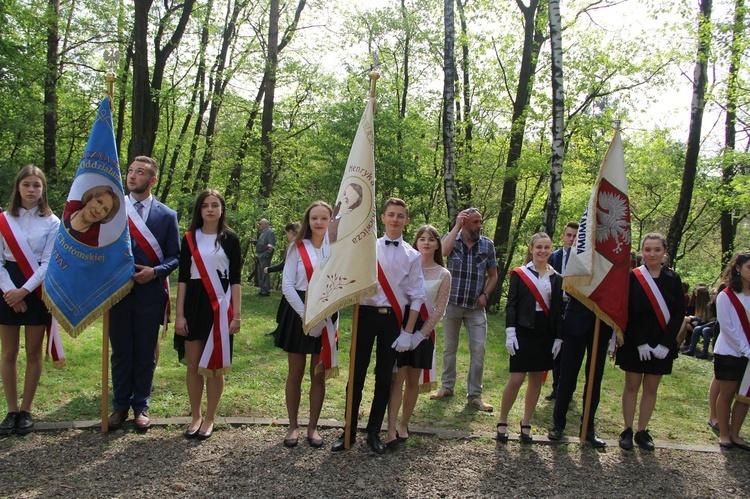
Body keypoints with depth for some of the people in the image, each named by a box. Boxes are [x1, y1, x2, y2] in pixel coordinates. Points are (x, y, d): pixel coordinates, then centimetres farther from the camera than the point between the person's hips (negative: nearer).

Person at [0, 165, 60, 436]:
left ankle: (26, 411, 17)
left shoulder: (52, 223, -2)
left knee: (33, 353, 5)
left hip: (36, 290, -1)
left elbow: (48, 262, -7)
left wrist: (24, 291, -14)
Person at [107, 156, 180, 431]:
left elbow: (174, 256, 2)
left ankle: (141, 406, 23)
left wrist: (155, 271, -15)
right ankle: (120, 406, 24)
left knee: (145, 353, 9)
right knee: (120, 352, 10)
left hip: (150, 293, -1)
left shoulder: (167, 215, 2)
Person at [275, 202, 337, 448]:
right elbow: (287, 285, -6)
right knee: (296, 372, 6)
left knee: (319, 374, 7)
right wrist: (306, 314, -14)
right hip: (298, 311, -1)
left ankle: (313, 426, 20)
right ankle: (293, 426, 19)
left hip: (326, 315, 1)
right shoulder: (297, 247, -2)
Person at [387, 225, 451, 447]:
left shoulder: (443, 274, 2)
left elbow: (439, 310, -2)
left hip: (424, 330, 1)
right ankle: (391, 430, -4)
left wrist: (420, 334, -10)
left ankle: (403, 426, 22)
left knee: (413, 381, 9)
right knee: (398, 378, -6)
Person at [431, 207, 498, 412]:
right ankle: (447, 386, 27)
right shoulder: (452, 239, 0)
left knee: (478, 351, -3)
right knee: (449, 348, 11)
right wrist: (457, 226, -18)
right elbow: (443, 250, -26)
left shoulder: (487, 244, 4)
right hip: (452, 303, -1)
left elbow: (493, 275, 11)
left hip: (476, 307, 1)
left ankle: (474, 395, 7)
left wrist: (485, 294, -4)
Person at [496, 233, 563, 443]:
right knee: (516, 378, -6)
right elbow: (511, 305, -4)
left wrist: (558, 338, 5)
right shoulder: (520, 274, -2)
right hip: (524, 331, -4)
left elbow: (558, 310, 9)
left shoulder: (556, 278, 8)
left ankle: (526, 424, 19)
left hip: (546, 334, 4)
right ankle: (502, 422, 10)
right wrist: (510, 333, -12)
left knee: (537, 378, 8)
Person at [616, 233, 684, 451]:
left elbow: (679, 313, -2)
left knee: (651, 388, 9)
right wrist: (640, 343, -15)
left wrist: (666, 344, -10)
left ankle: (642, 431, 19)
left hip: (662, 344, 2)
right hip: (634, 342, -2)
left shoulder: (673, 279, 1)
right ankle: (627, 430, 14)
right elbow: (628, 312, -9)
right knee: (632, 385, 4)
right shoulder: (632, 277, -6)